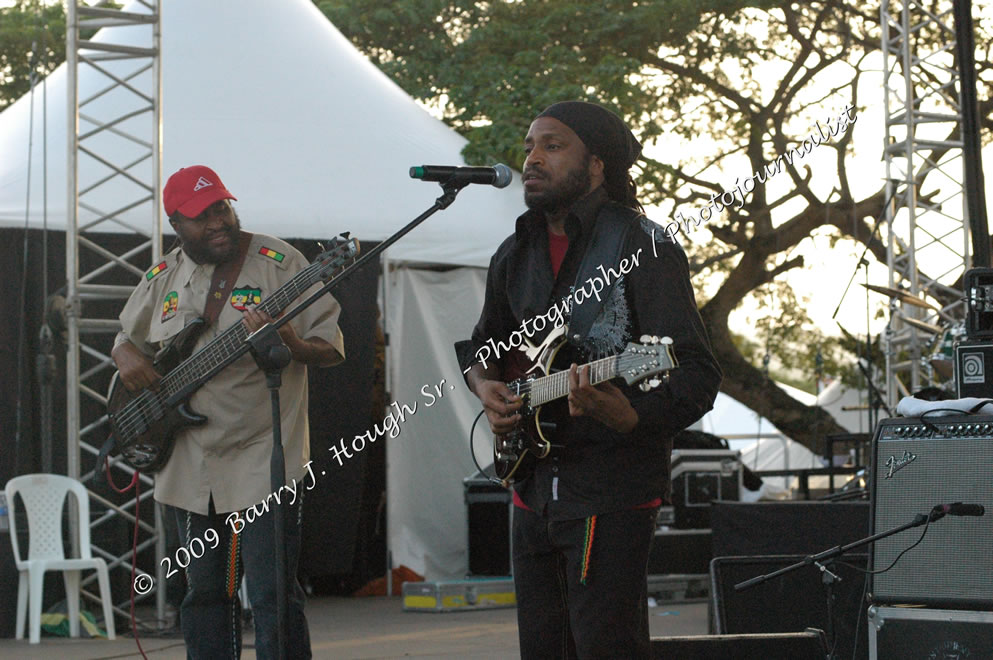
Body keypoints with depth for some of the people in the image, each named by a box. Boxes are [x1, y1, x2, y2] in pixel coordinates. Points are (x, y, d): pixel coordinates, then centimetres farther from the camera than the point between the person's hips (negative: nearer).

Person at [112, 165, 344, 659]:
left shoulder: (279, 262, -6)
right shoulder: (162, 279, 10)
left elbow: (332, 349, -6)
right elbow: (126, 338, 24)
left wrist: (292, 346, -27)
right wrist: (128, 357, 0)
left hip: (263, 461, -5)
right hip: (192, 466, 5)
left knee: (271, 596, -10)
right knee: (204, 595, 12)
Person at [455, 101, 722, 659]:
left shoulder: (643, 246, -10)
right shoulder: (515, 255, 13)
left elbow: (698, 376, -17)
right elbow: (482, 345, 29)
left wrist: (627, 416, -36)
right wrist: (487, 386, 5)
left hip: (613, 486, -7)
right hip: (534, 482, 7)